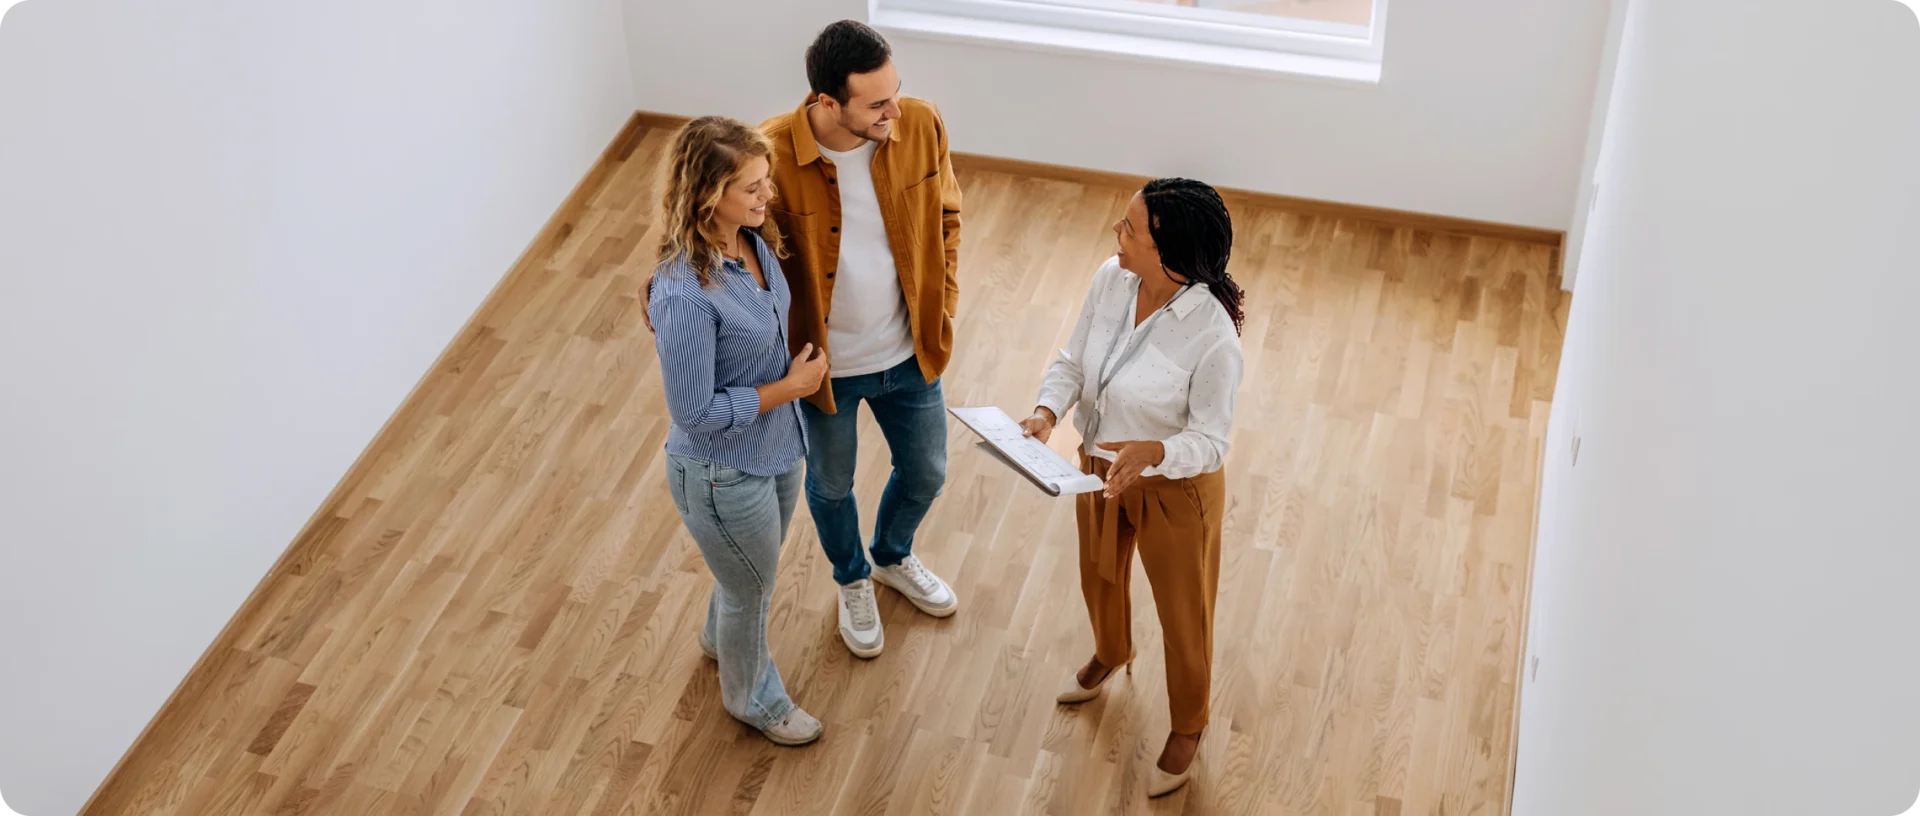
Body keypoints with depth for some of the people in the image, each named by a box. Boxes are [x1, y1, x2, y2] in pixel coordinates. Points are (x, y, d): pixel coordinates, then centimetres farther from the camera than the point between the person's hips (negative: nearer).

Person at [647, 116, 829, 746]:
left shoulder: (753, 240, -11)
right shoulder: (685, 295, -36)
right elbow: (695, 413, -28)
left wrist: (801, 367, 1)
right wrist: (790, 387, -21)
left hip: (777, 445, 8)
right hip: (726, 473, -7)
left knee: (754, 572, 33)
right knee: (752, 591, 20)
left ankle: (720, 637, 65)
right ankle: (752, 698, 49)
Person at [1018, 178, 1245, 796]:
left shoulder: (1212, 336, -34)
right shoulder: (1110, 280, -18)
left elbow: (1210, 441, -24)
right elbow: (1073, 362, -5)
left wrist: (1152, 452, -43)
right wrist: (1047, 410, -24)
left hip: (1175, 489, -6)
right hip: (1100, 467, 6)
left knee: (1182, 613, 20)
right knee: (1099, 577, 33)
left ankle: (1187, 727, 48)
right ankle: (1110, 655, 67)